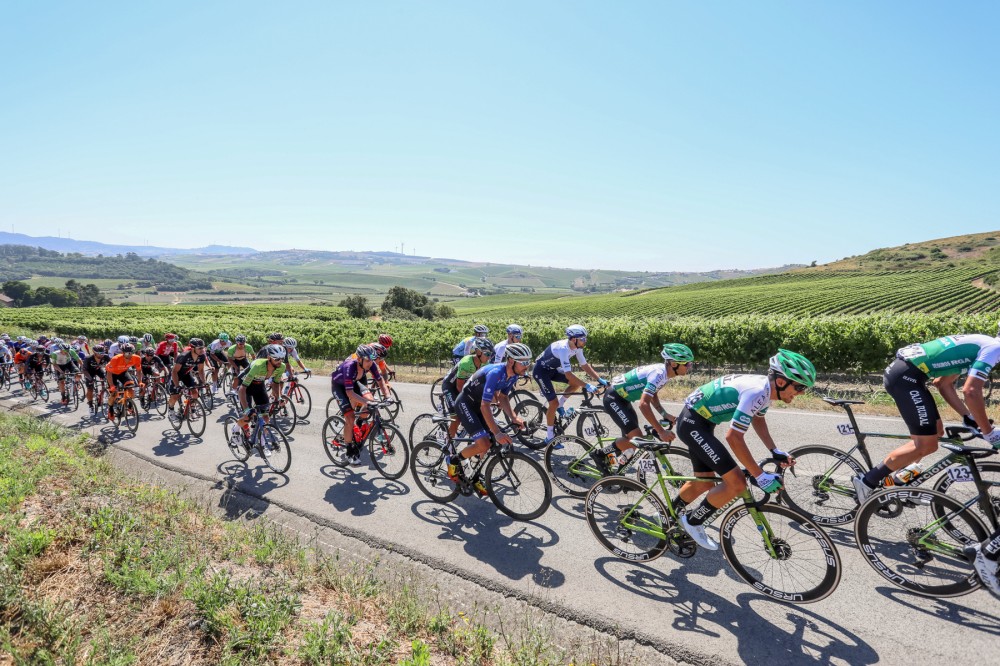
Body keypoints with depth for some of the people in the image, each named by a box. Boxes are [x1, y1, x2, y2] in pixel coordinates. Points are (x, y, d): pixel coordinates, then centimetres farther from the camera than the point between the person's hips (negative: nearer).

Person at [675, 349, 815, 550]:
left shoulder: (766, 388, 3)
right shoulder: (757, 392, -26)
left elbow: (757, 419, 23)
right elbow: (734, 438, -28)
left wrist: (775, 451, 13)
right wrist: (761, 476, -20)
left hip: (699, 422, 10)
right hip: (693, 423, -10)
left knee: (703, 482, 21)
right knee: (736, 483, -12)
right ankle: (693, 522, 6)